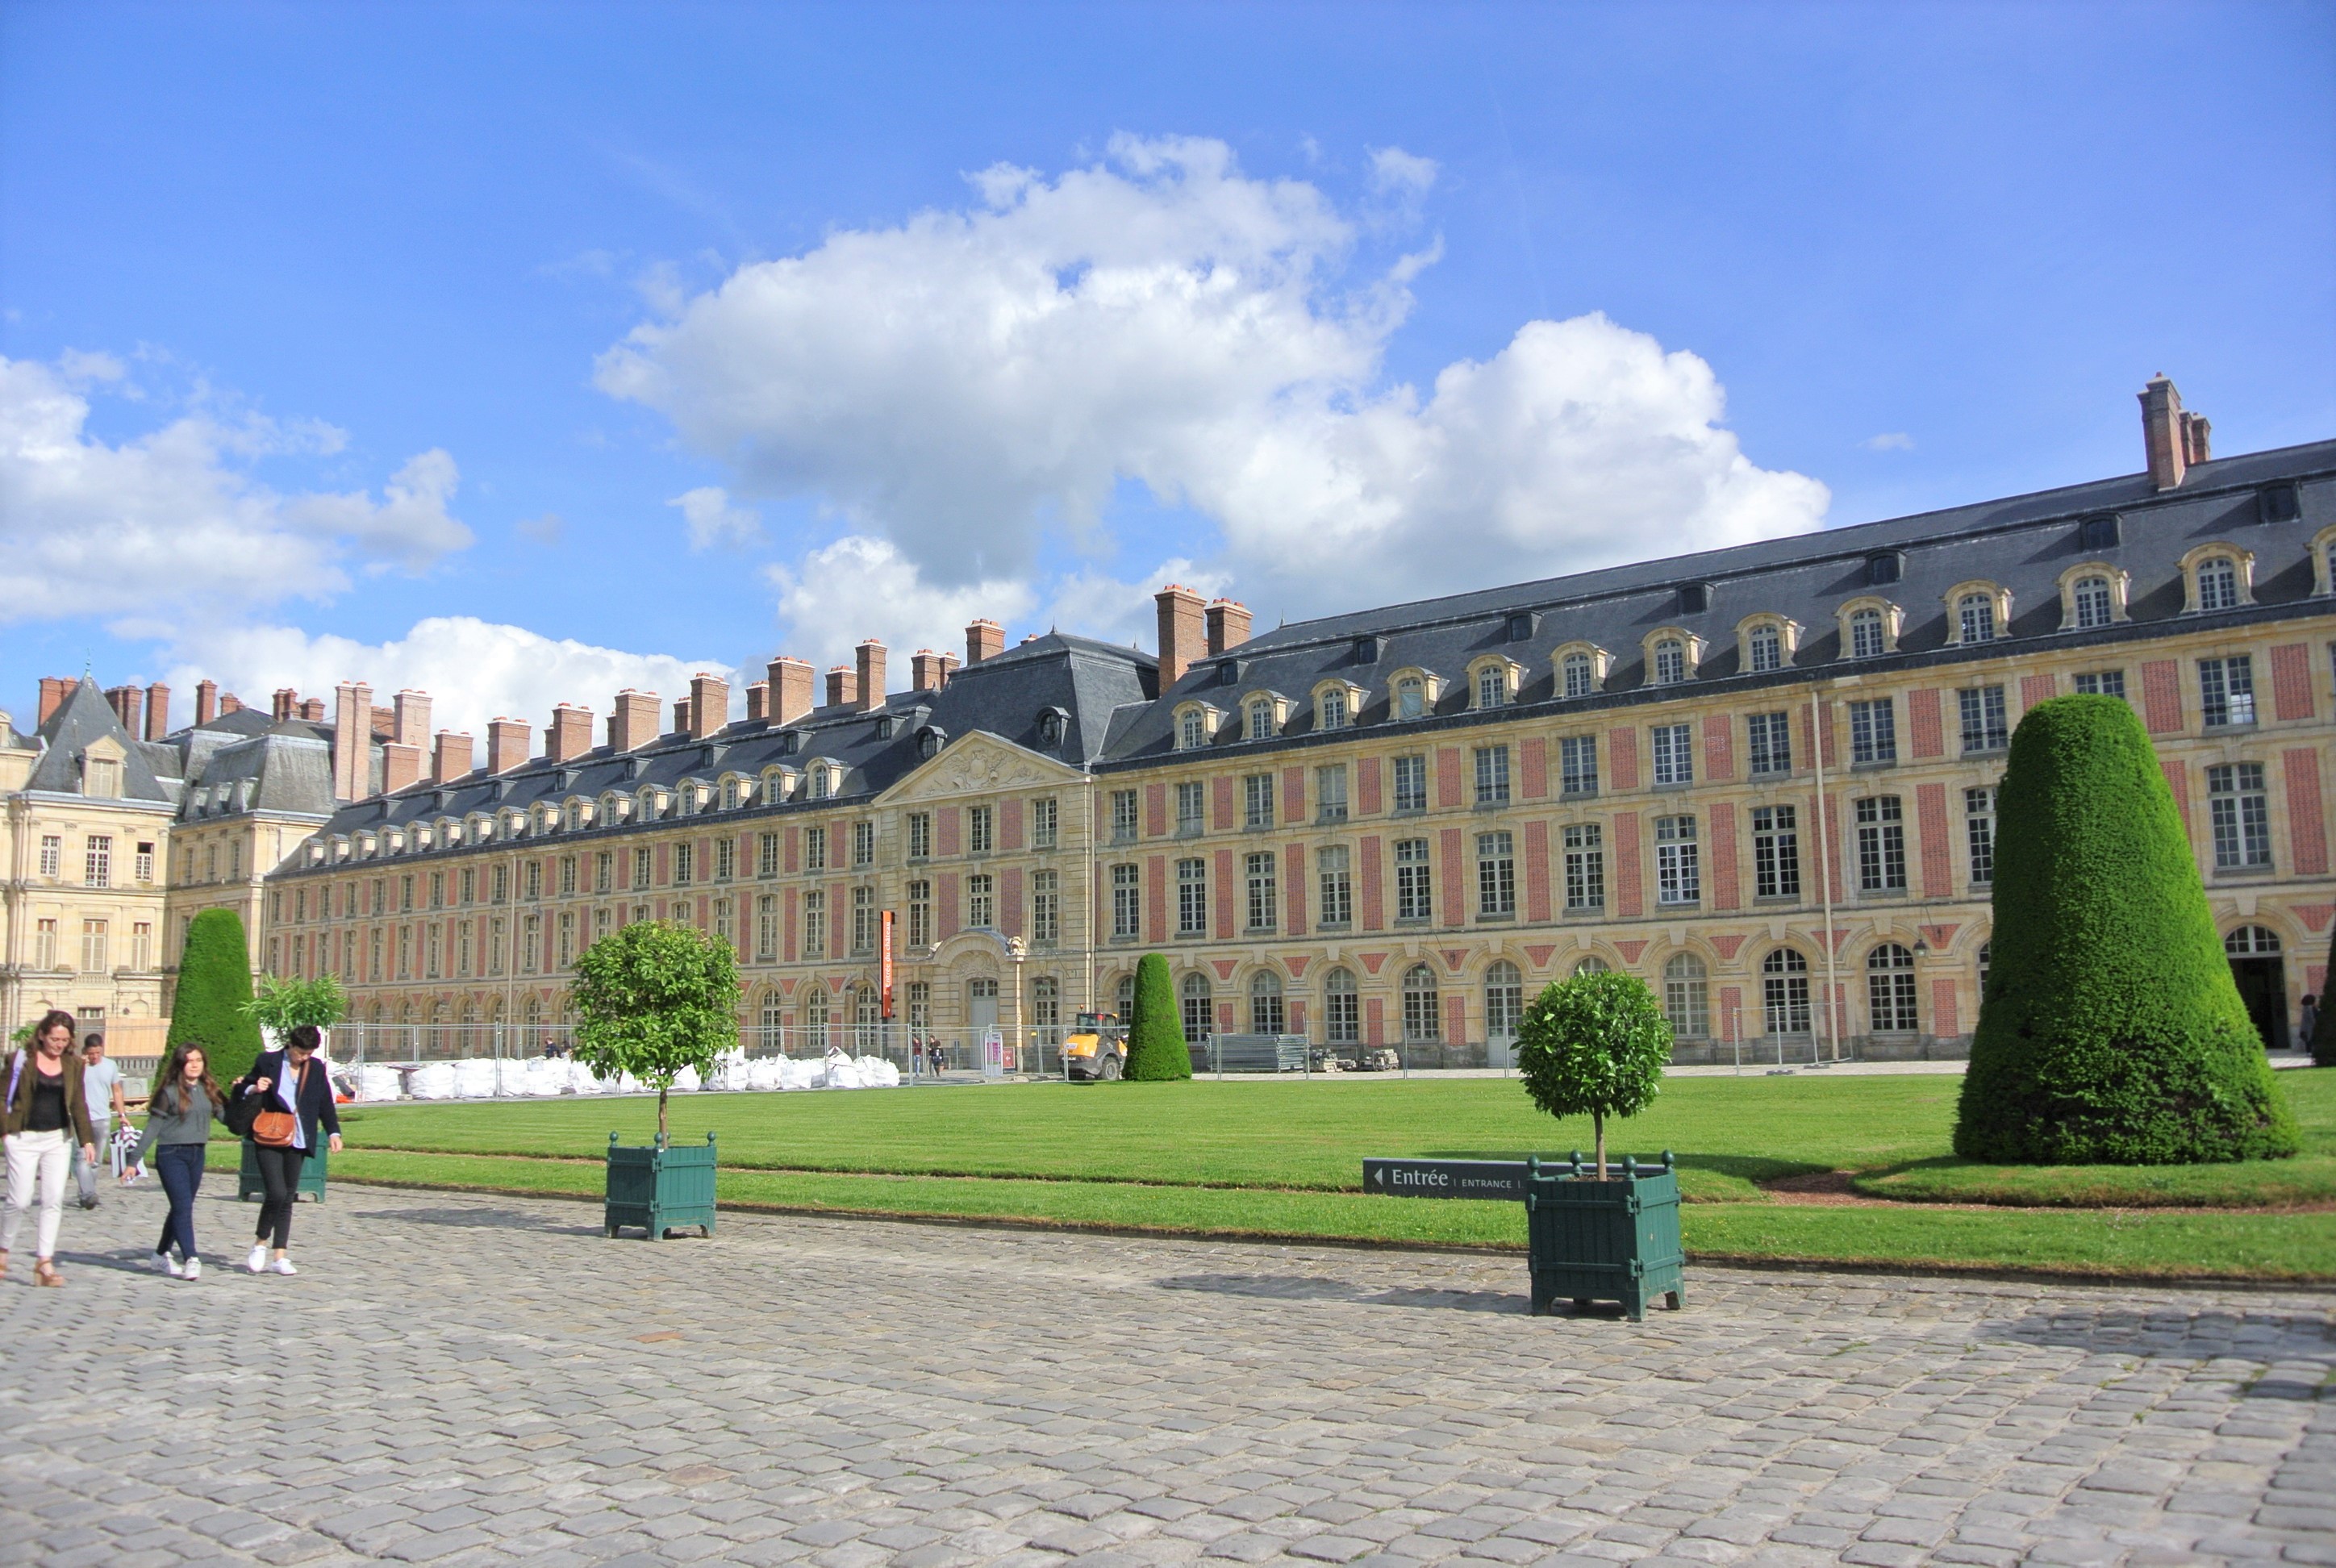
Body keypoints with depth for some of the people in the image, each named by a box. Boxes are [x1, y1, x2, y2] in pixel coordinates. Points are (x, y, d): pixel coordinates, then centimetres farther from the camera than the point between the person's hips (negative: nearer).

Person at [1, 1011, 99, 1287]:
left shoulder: (73, 1065, 7)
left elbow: (78, 1104, 9)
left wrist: (87, 1139, 3)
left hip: (57, 1139, 3)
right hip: (24, 1139, -3)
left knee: (54, 1200, -2)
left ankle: (44, 1261, 2)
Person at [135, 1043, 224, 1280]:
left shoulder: (208, 1090, 9)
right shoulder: (169, 1092, -6)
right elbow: (153, 1127, -5)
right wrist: (135, 1160, -7)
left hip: (197, 1154, 5)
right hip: (171, 1154, -5)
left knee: (181, 1207, 12)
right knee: (183, 1206, -12)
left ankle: (161, 1253, 28)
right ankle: (190, 1260, -16)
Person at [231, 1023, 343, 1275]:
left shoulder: (316, 1069, 8)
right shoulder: (267, 1062, -1)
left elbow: (326, 1103, 13)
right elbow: (240, 1090, 8)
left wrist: (334, 1132, 2)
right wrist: (253, 1089, -15)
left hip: (297, 1142, 3)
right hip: (268, 1140, -3)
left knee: (288, 1198, 5)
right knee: (277, 1193, -15)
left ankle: (280, 1257, 10)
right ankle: (260, 1244, 7)